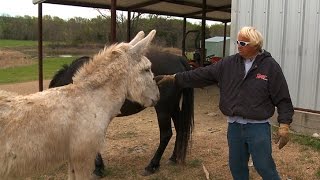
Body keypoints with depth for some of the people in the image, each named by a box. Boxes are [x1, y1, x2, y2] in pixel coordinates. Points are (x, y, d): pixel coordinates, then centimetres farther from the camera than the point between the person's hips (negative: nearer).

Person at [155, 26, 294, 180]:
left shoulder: (270, 66, -7)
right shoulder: (228, 64, 2)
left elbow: (283, 99, -7)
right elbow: (202, 74, 1)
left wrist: (284, 125, -16)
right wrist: (172, 78, -3)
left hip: (258, 127, -4)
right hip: (234, 126, 4)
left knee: (264, 167, 5)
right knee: (236, 167, 17)